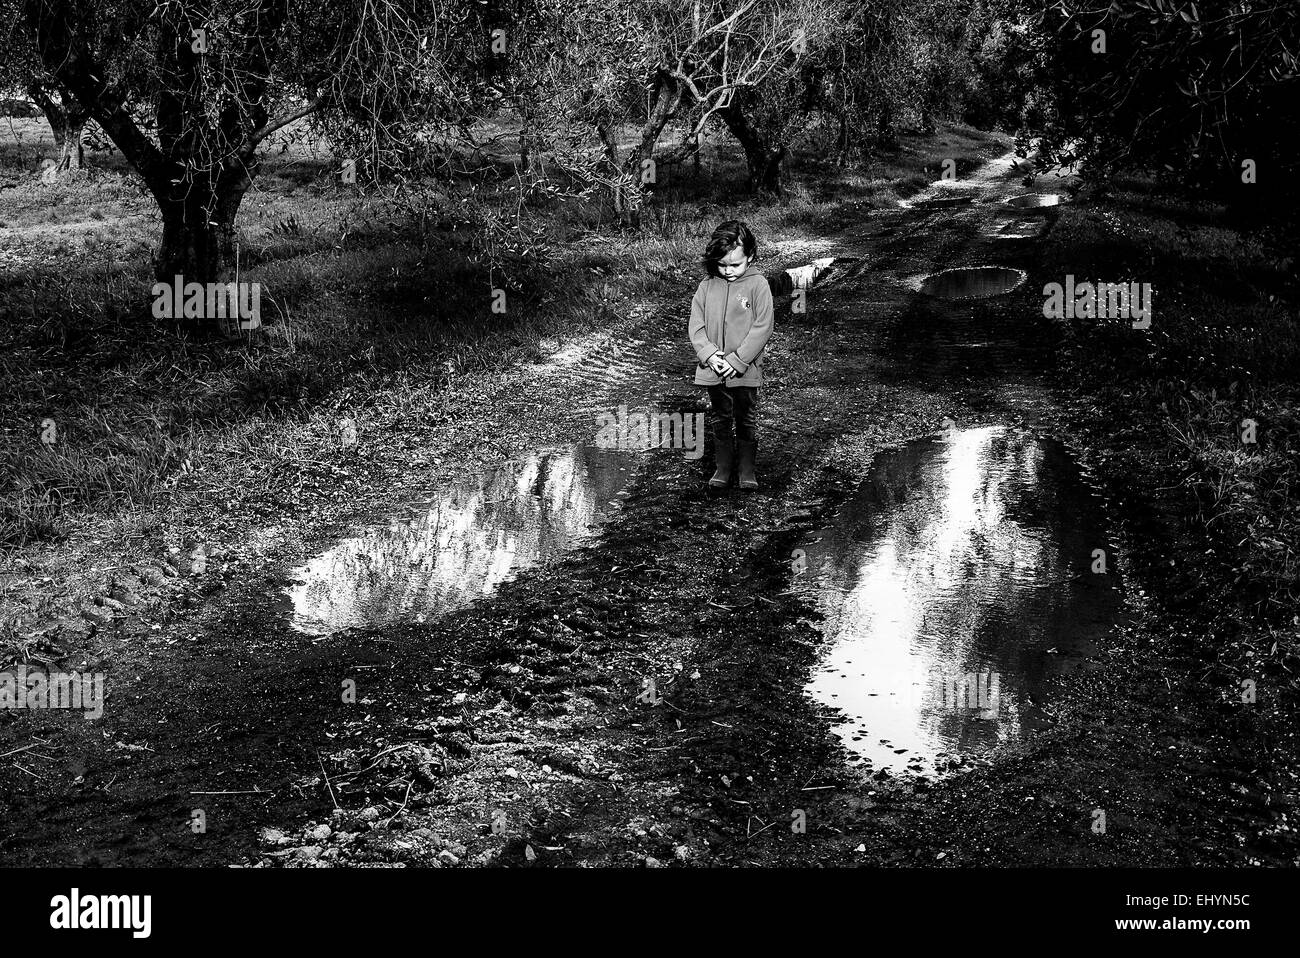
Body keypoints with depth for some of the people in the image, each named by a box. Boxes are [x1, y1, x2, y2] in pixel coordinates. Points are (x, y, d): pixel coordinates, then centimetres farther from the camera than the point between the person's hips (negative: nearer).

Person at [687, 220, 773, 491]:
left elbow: (762, 327, -12)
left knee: (747, 422, 9)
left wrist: (737, 360, -17)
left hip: (746, 370, -3)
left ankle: (747, 470, 21)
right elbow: (696, 323, 1)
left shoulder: (757, 285, -9)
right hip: (713, 369, 3)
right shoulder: (707, 285, 0)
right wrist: (708, 353, -15)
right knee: (719, 421, 13)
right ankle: (722, 468, 26)